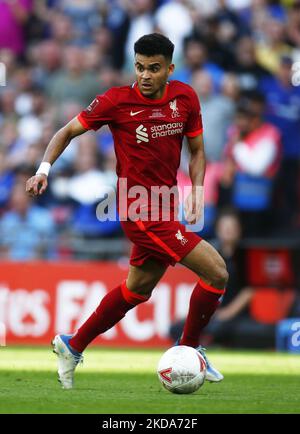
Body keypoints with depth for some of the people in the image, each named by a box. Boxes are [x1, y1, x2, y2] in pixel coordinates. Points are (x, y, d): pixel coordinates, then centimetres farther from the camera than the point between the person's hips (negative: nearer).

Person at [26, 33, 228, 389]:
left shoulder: (185, 97, 2)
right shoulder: (117, 100, -11)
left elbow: (197, 150, 13)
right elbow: (68, 131, 1)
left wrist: (195, 190, -4)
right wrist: (45, 168, -13)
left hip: (163, 210, 7)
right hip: (140, 210, -7)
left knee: (138, 289, 22)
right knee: (216, 272, -12)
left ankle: (72, 346, 35)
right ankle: (189, 348, 7)